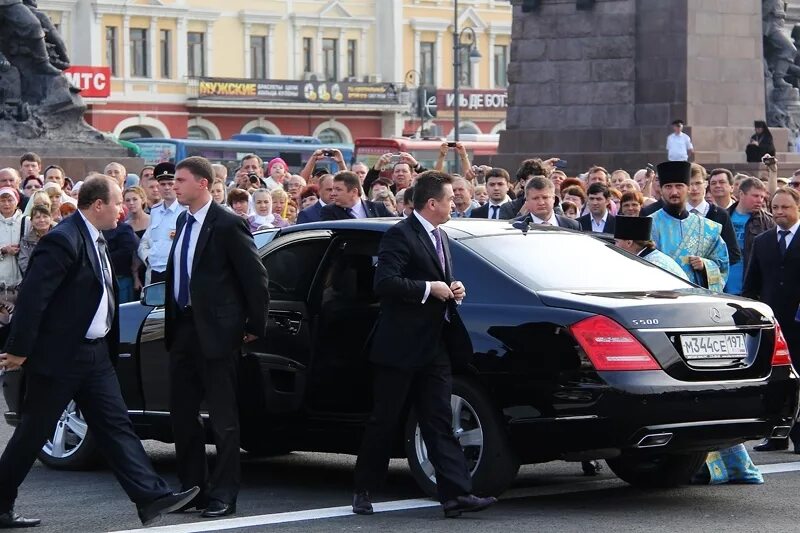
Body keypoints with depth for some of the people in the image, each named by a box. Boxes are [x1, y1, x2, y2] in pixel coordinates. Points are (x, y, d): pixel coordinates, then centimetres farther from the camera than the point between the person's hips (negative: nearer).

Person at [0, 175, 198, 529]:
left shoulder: (95, 240, 11)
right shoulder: (63, 240, -19)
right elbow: (32, 296, -22)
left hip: (95, 353, 9)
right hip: (59, 355, -9)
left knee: (116, 426, 3)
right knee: (33, 434, 2)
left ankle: (150, 498, -2)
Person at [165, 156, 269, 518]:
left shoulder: (227, 224, -12)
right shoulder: (183, 221, 12)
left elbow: (255, 277, -10)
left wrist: (256, 326, -8)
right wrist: (172, 322, 10)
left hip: (216, 331, -8)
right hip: (183, 327, 8)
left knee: (222, 417, 0)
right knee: (182, 413, 10)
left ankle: (223, 495, 5)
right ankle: (192, 488, 20)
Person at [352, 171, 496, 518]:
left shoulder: (441, 238, 16)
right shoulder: (400, 235, -12)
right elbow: (385, 283, -22)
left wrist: (453, 290, 7)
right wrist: (430, 289, -18)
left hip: (435, 347, 8)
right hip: (400, 346, -8)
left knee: (439, 423, 1)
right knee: (383, 422, 3)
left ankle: (456, 494, -5)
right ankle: (363, 490, 14)